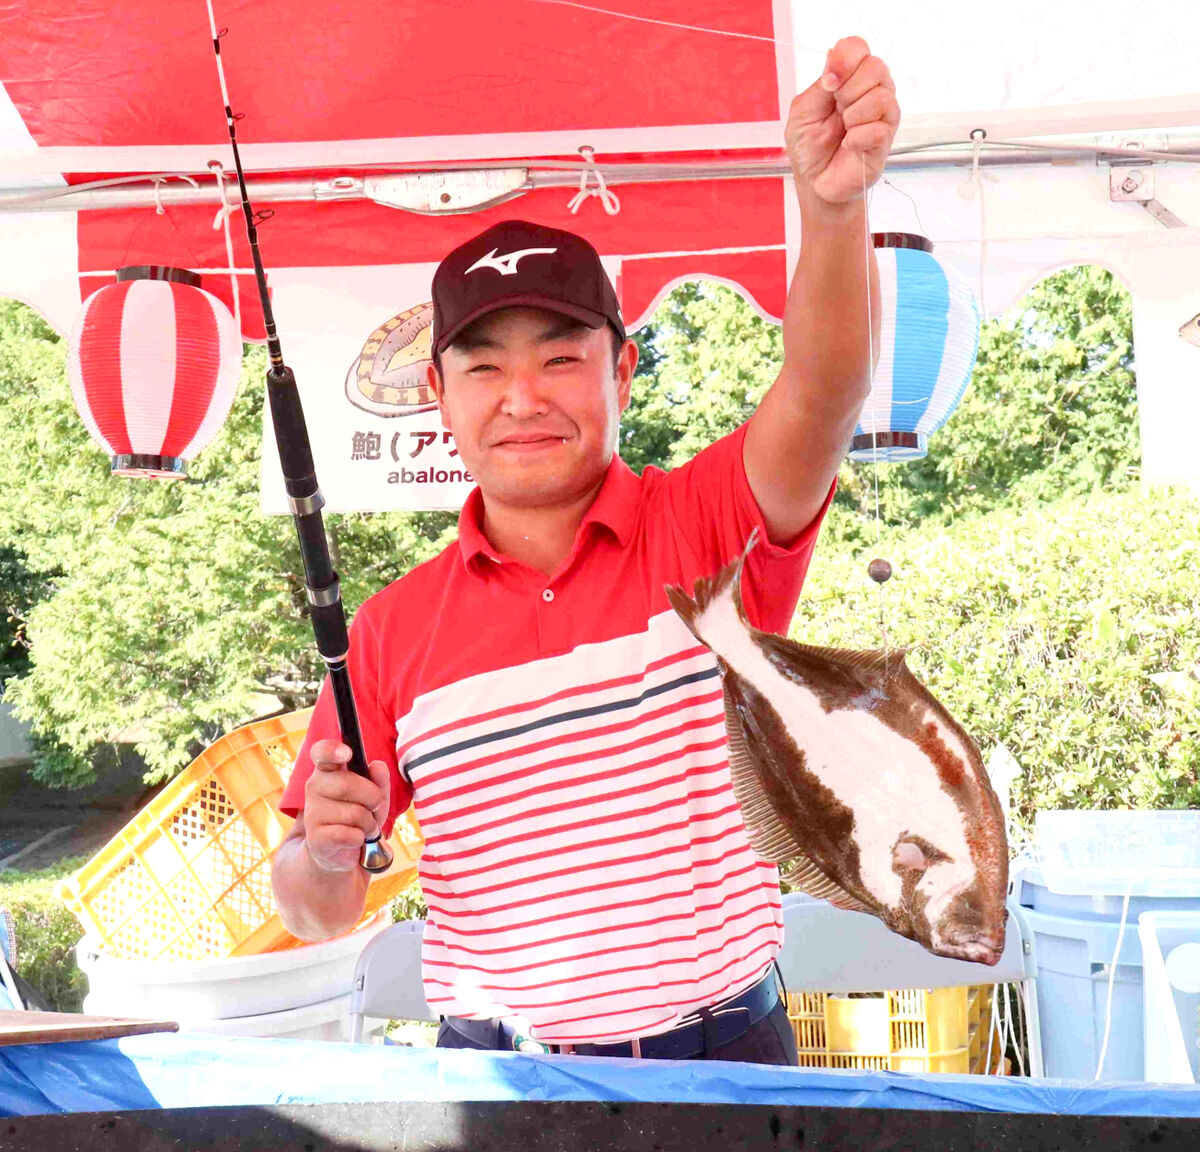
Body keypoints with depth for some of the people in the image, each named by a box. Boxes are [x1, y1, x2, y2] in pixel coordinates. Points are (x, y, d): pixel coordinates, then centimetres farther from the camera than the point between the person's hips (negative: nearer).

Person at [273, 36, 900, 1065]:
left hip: (725, 1053, -1)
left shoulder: (708, 529, -5)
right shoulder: (393, 629, 0)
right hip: (495, 1071, 2)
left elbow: (821, 397, -26)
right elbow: (319, 917, 5)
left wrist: (834, 205, -43)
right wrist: (324, 852, -17)